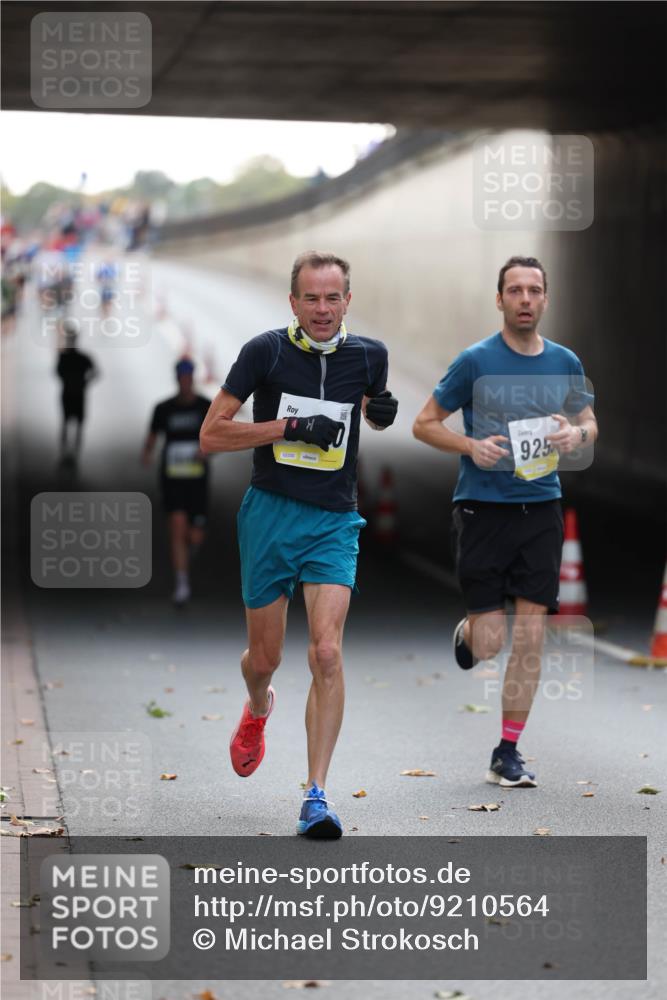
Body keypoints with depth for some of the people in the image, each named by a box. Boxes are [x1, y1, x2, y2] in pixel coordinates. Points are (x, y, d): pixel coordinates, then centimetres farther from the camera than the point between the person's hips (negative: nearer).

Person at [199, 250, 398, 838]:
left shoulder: (368, 356, 2)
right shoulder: (266, 351, -7)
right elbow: (211, 435, -7)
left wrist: (381, 412, 0)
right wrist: (291, 426, -17)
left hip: (334, 523, 1)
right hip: (269, 514, -1)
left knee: (327, 653, -16)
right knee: (265, 658, 10)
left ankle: (317, 795, -14)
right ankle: (258, 710, 48)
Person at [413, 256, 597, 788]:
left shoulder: (565, 362, 6)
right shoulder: (476, 360, -4)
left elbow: (590, 423, 19)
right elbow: (424, 423, 2)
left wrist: (577, 434, -5)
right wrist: (472, 446, -15)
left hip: (541, 509, 3)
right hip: (482, 507, -3)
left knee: (531, 634, -2)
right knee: (488, 644, -5)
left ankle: (508, 753, 8)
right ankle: (466, 632, 34)